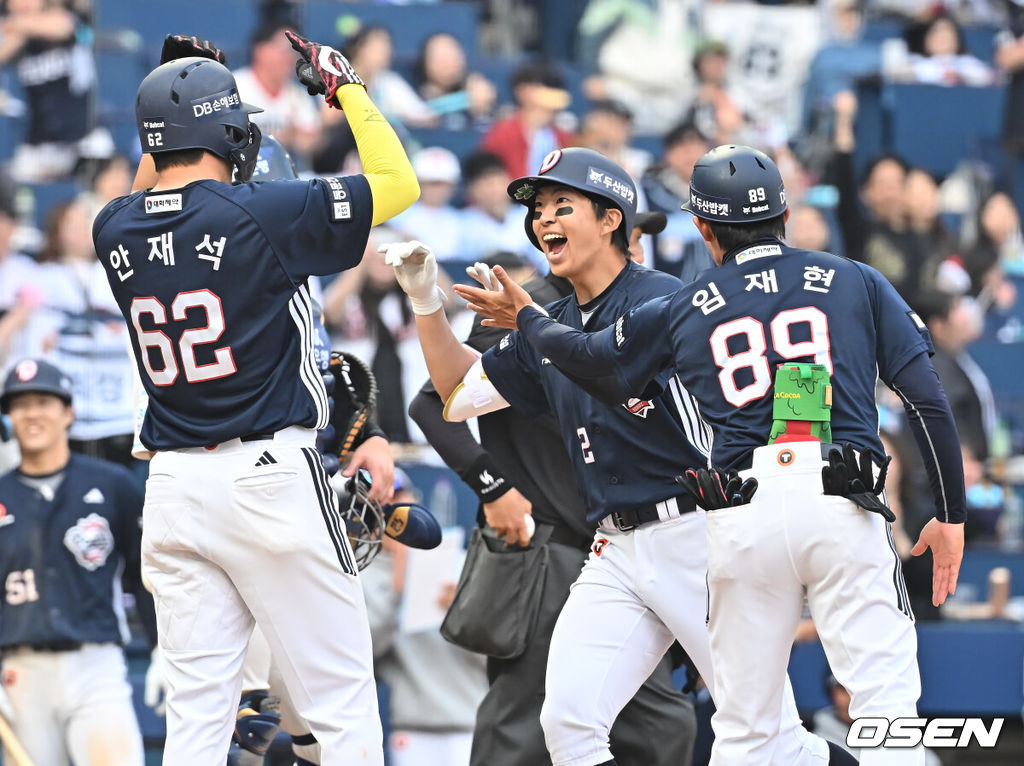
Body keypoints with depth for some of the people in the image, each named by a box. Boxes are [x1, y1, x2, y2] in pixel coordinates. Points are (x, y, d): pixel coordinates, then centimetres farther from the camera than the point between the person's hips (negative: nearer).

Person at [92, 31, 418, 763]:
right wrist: (346, 85, 9)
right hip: (270, 476, -5)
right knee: (344, 706, 1)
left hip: (174, 484, 6)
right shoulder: (262, 212, -12)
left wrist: (179, 88, 24)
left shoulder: (116, 230, 5)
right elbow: (398, 183, -3)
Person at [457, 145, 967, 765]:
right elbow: (928, 399, 5)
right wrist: (951, 514, 9)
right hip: (842, 506, -2)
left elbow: (589, 358, 29)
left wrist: (527, 319, 48)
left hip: (740, 522, 2)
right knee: (885, 696, -6)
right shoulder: (855, 282, 13)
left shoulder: (685, 310, 16)